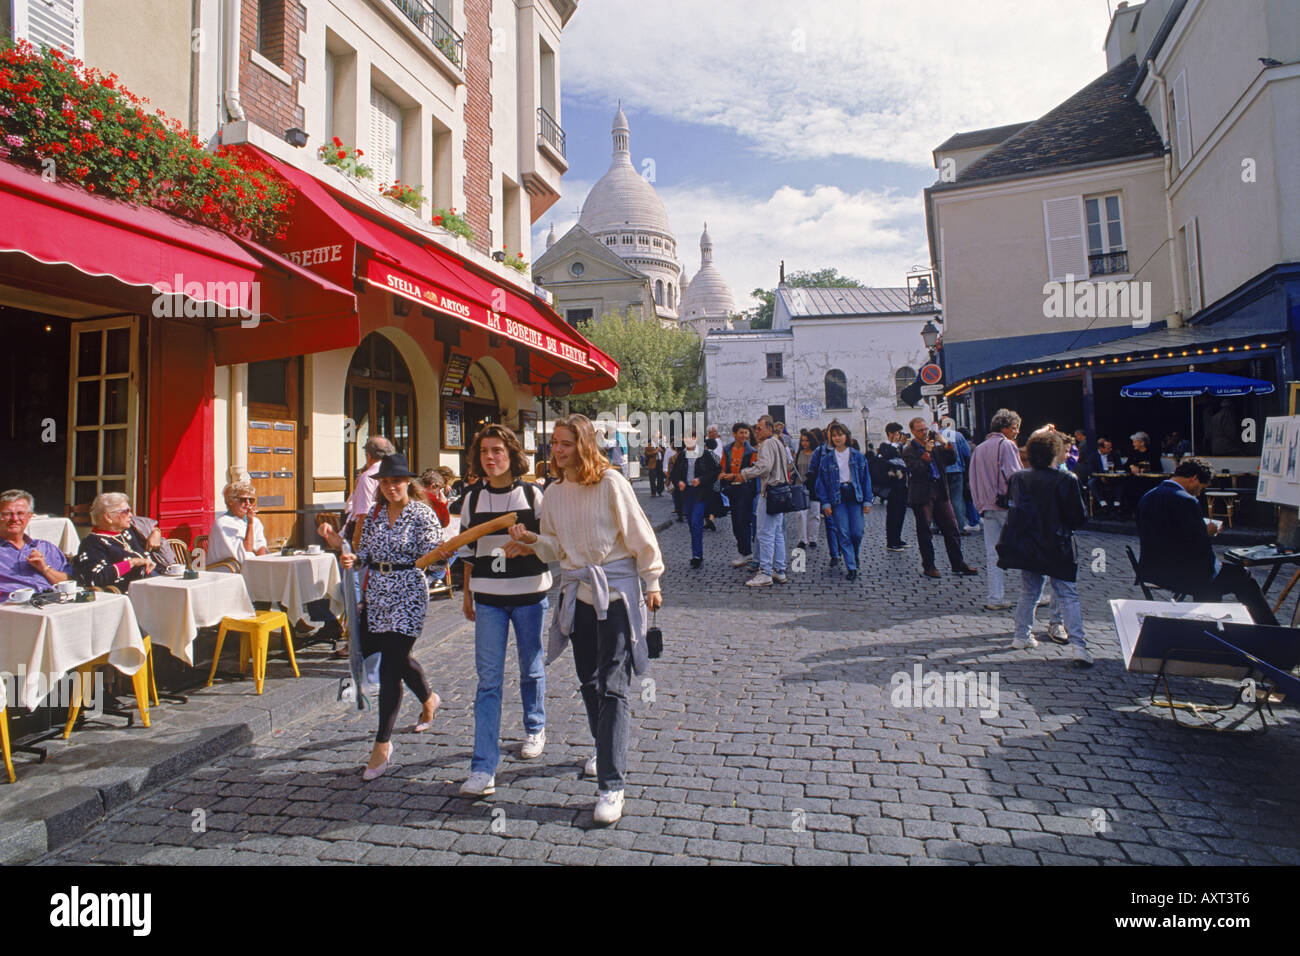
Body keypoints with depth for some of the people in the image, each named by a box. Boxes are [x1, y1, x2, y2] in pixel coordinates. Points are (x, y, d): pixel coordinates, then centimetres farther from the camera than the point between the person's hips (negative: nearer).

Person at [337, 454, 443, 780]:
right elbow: (365, 554, 13)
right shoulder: (374, 514, 9)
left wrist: (440, 554, -32)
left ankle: (382, 745, 1)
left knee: (390, 667, -8)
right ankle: (428, 699, 48)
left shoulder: (422, 514, -7)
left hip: (407, 596, -6)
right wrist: (351, 558, -8)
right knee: (398, 658, 19)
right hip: (376, 596, 6)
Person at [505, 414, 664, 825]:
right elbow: (556, 547, 13)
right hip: (577, 591, 7)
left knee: (613, 687, -7)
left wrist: (651, 583, -5)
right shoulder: (555, 492, 7)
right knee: (589, 680, 18)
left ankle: (612, 784, -1)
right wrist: (530, 540, -7)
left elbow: (638, 534, -7)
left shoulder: (610, 483, -12)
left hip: (616, 590, -6)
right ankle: (605, 749, 41)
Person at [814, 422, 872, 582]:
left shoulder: (858, 456, 5)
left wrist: (867, 501, 0)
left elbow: (866, 478, 6)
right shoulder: (827, 459, 5)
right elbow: (821, 482, 4)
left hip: (855, 497, 0)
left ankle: (854, 555, 28)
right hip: (837, 498, 0)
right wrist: (825, 503, -4)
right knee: (844, 534, -4)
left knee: (857, 533, -3)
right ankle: (851, 567, 3)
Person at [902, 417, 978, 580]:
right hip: (922, 494, -5)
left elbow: (952, 460, 11)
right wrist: (926, 452, -20)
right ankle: (928, 566, 14)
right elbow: (916, 470, -18)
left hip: (940, 492, 5)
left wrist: (944, 443, -2)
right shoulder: (909, 451, -6)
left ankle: (958, 564, 15)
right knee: (924, 531, 3)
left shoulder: (935, 445, 12)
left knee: (951, 528, 6)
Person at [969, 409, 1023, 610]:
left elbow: (973, 482, 16)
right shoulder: (1006, 445, -5)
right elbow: (1014, 476, -14)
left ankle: (996, 598, 4)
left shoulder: (978, 449, 16)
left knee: (993, 554, 5)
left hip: (988, 508, 6)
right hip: (1008, 506, -6)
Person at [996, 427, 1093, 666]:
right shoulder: (1066, 480, -13)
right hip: (1057, 549, -4)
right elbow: (1079, 518, -8)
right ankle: (1078, 645, -5)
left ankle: (1021, 636, 25)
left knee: (1029, 593, 19)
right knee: (1068, 596, 2)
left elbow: (1010, 507, 9)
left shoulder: (1017, 478, -1)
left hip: (1025, 547, 4)